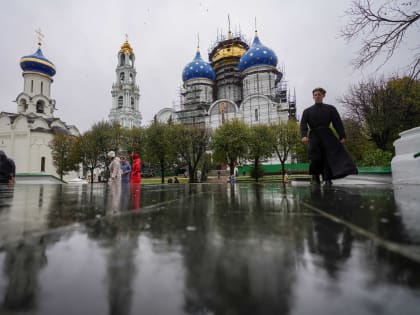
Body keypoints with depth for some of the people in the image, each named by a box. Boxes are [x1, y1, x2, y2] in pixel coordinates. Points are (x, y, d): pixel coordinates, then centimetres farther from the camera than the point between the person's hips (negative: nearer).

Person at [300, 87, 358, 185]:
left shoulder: (330, 109, 15)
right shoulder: (307, 111, 13)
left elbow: (338, 123, 9)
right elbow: (303, 124, -1)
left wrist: (342, 136, -3)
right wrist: (304, 135, -19)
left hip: (327, 136, 1)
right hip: (314, 137, -1)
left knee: (329, 157, -8)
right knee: (315, 158, -7)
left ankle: (327, 179, -7)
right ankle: (315, 178, 6)